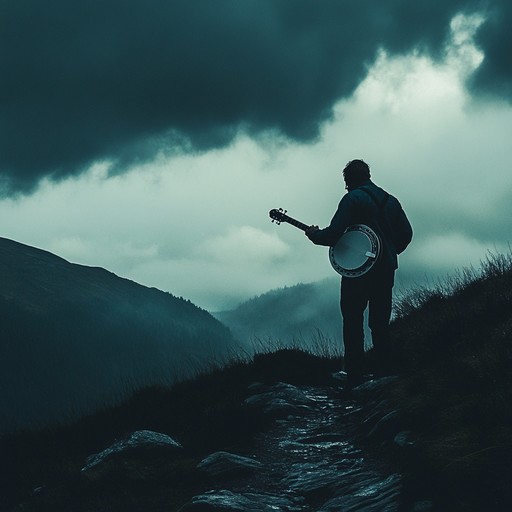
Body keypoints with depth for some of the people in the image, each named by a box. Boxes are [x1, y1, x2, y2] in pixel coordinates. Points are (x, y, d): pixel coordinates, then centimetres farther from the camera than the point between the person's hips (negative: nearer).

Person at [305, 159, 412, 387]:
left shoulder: (353, 199, -8)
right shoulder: (390, 200, 12)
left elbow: (333, 234, -15)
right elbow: (406, 233, 10)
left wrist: (313, 234, 4)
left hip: (358, 270, -6)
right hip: (387, 270, 6)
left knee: (353, 325, 0)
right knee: (381, 325, 13)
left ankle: (355, 381, -5)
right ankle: (384, 373, 10)